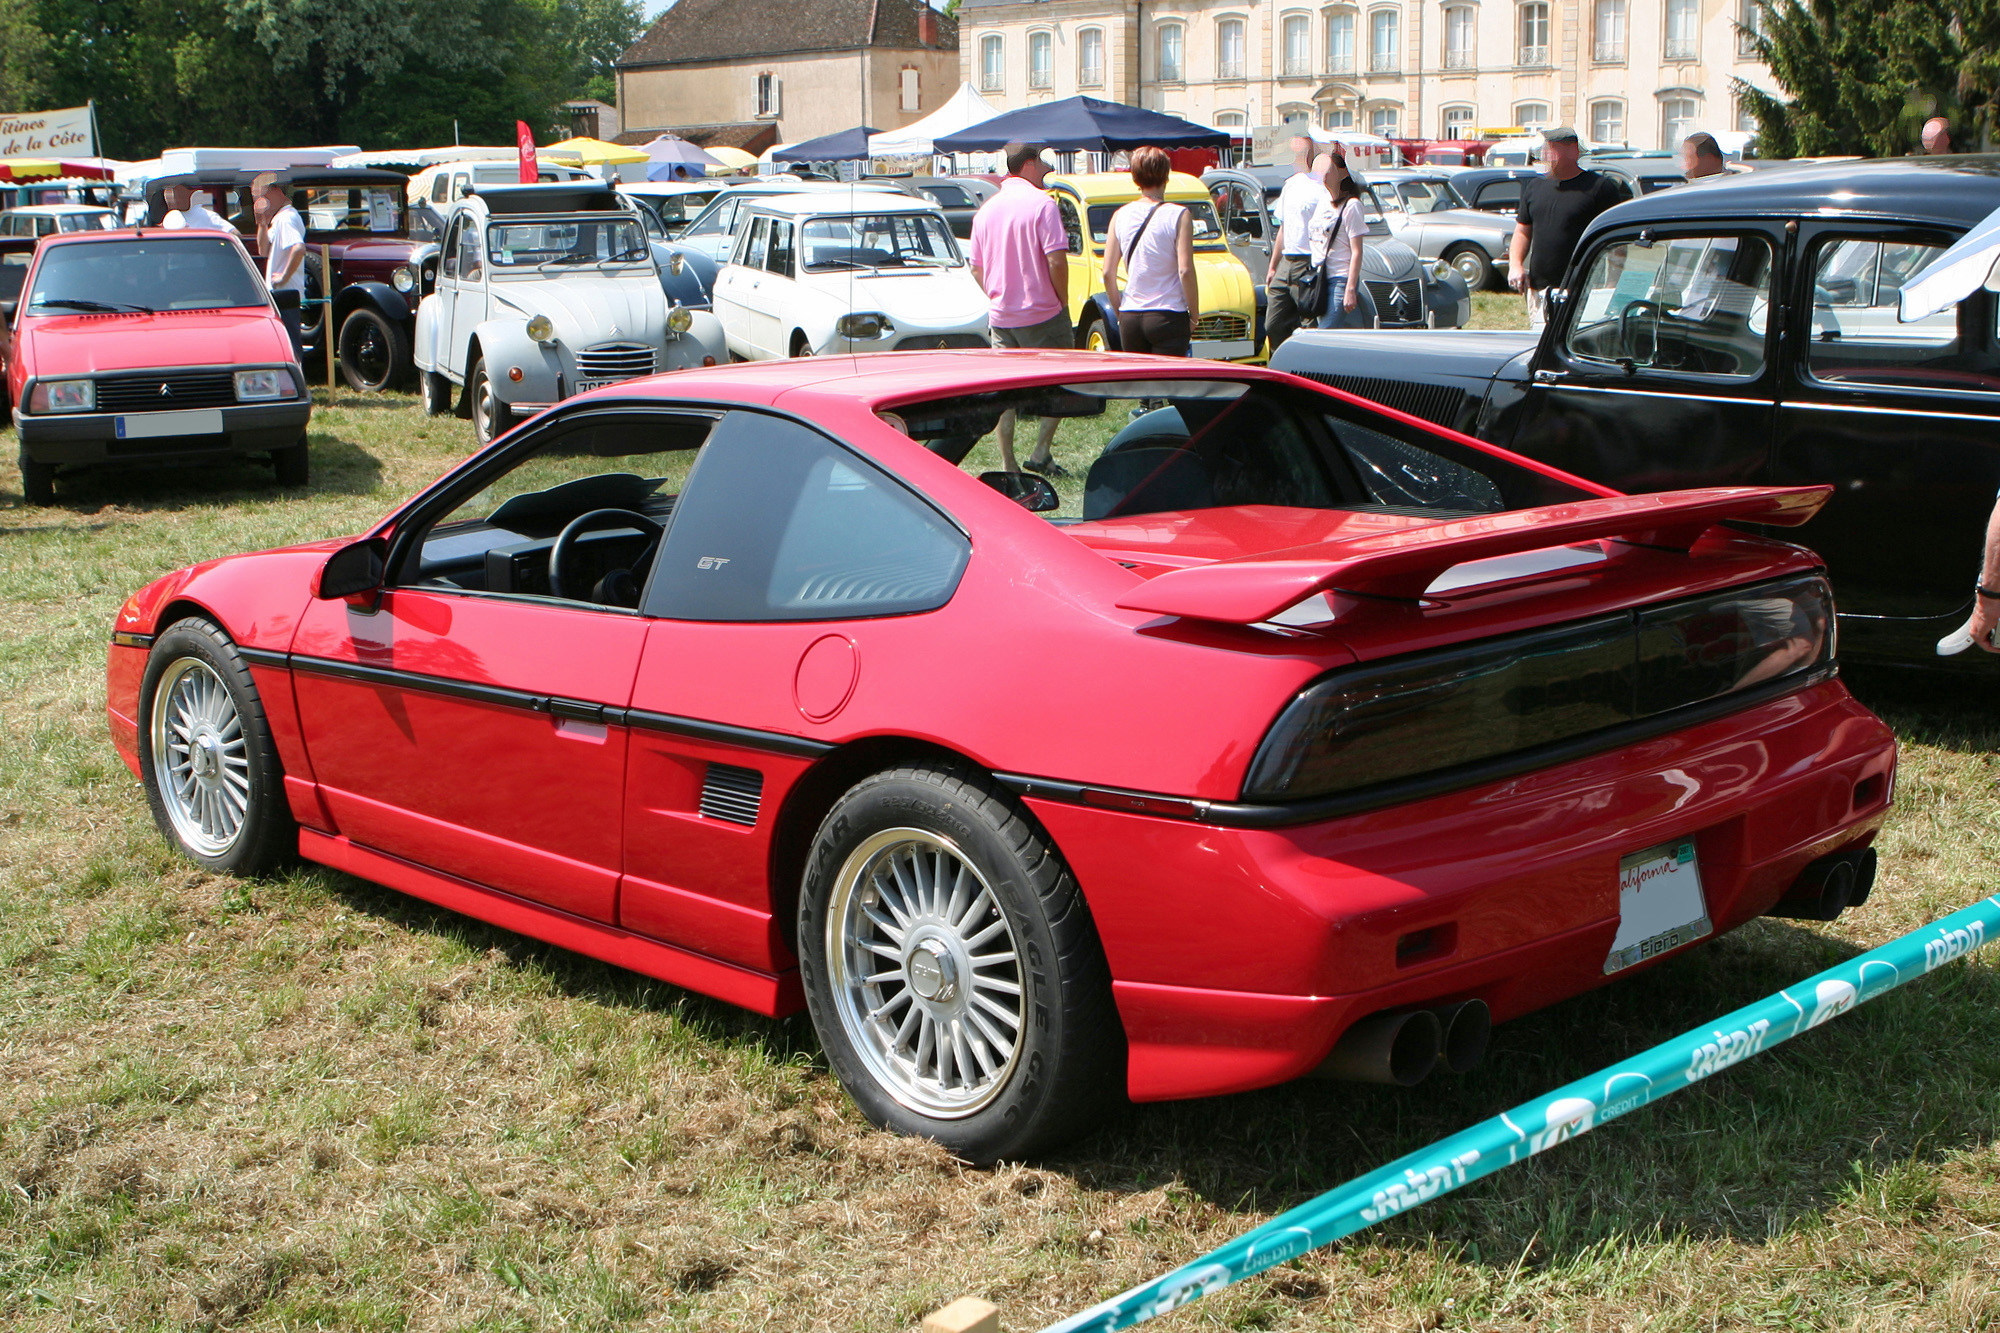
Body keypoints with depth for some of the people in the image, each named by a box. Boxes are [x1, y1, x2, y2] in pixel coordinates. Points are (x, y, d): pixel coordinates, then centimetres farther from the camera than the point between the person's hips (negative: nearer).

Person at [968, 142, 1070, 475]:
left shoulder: (986, 210, 8)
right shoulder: (1041, 203, -11)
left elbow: (977, 269, 11)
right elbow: (1056, 260, -18)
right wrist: (1064, 301, -6)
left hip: (1000, 317, 5)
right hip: (1042, 313, -5)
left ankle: (1008, 466, 7)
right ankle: (1040, 454, 3)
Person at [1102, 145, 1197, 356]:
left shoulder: (1120, 216, 5)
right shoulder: (1178, 215, -7)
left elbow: (1108, 273, 4)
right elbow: (1185, 270, -13)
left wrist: (1120, 315, 14)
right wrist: (1194, 316, -3)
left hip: (1130, 318, 4)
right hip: (1168, 316, -4)